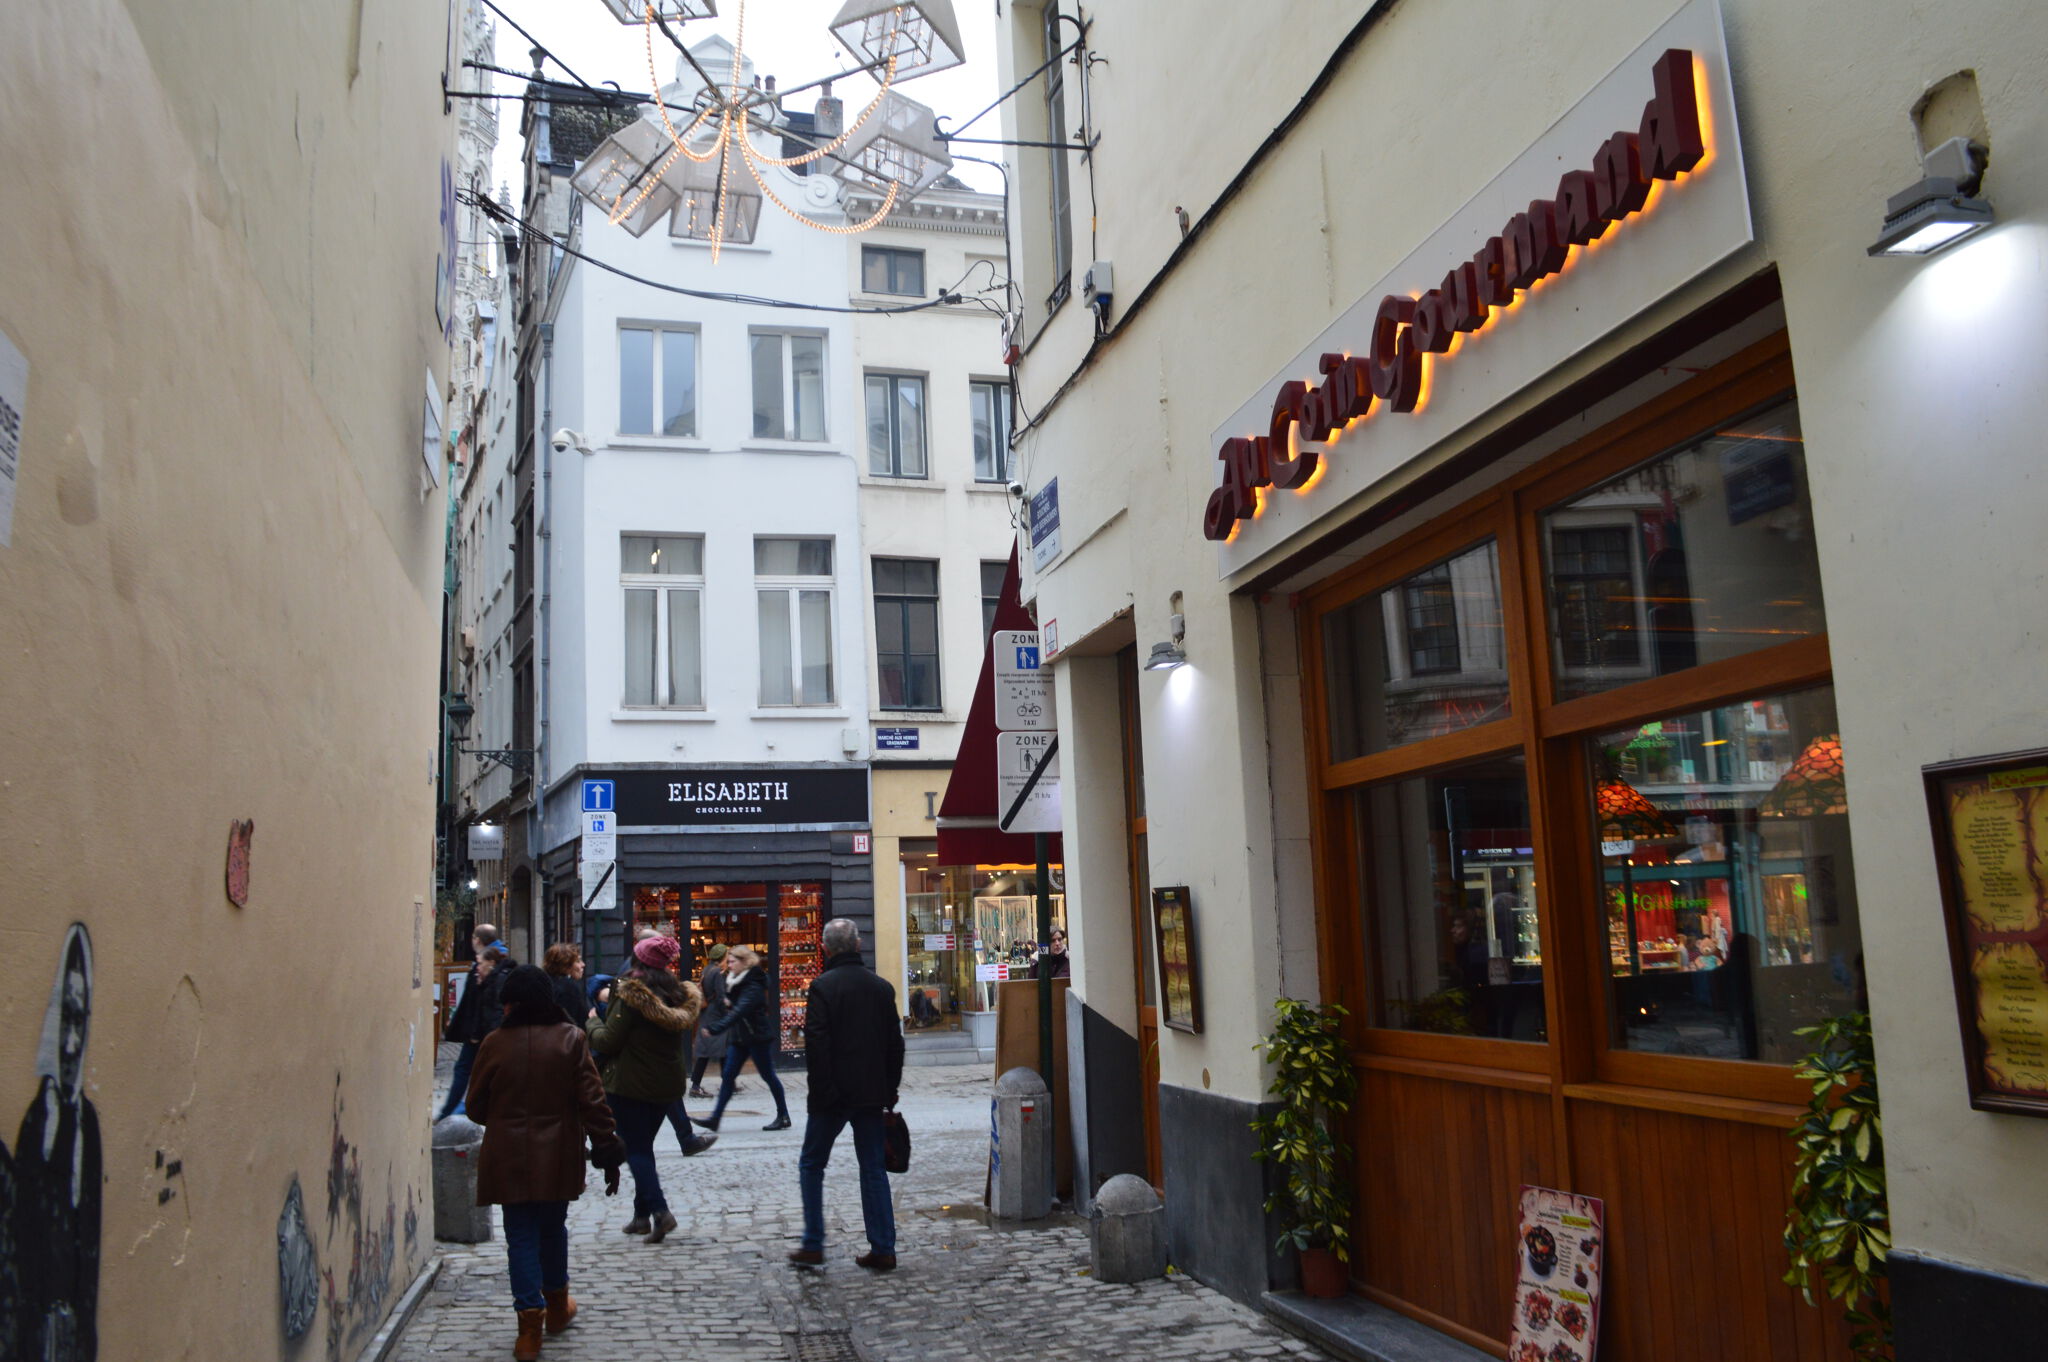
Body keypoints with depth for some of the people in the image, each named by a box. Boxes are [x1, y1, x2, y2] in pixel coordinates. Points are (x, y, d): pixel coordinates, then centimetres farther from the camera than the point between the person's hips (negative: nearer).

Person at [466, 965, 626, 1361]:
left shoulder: (495, 1043, -7)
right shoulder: (570, 1038, -6)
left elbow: (476, 1107, 3)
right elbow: (592, 1099, -7)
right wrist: (608, 1152, -2)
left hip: (508, 1160, -1)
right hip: (557, 1158, 1)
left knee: (521, 1237, 5)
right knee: (552, 1228, 19)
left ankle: (530, 1325, 0)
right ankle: (557, 1306, 35)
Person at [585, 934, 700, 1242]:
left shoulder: (631, 997, -16)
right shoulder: (677, 995, 4)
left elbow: (607, 1041, -15)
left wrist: (592, 1023, 8)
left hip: (629, 1084, -6)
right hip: (666, 1084, 7)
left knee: (635, 1149, -1)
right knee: (644, 1145, 17)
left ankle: (659, 1210, -15)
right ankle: (642, 1214, 20)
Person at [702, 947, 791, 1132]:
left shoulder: (753, 986, -21)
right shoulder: (735, 981, 7)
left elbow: (739, 1012, -33)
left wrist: (715, 1028, -41)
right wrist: (728, 1000, -5)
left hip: (758, 1037, -8)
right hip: (739, 1038, 8)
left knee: (768, 1075, 3)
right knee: (728, 1076, 2)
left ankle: (783, 1116, 16)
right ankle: (715, 1118, 1)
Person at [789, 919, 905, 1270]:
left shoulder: (823, 986, -11)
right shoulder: (882, 987, 6)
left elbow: (815, 1043, -16)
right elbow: (895, 1043, 9)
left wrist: (822, 1090, -9)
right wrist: (890, 1090, 16)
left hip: (832, 1095, -4)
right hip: (872, 1094, 5)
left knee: (811, 1165, 11)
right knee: (873, 1169, 10)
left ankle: (813, 1245, 12)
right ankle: (883, 1249, 9)